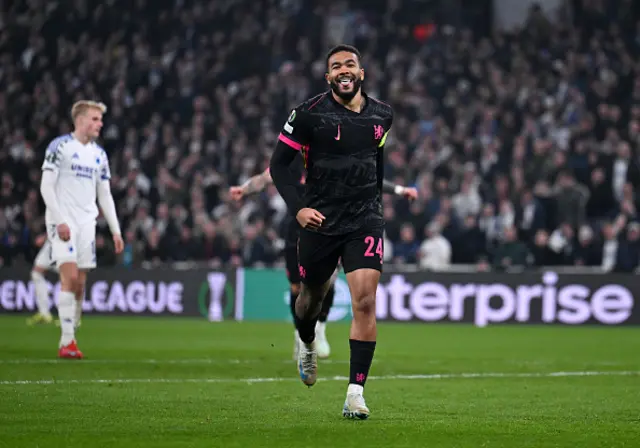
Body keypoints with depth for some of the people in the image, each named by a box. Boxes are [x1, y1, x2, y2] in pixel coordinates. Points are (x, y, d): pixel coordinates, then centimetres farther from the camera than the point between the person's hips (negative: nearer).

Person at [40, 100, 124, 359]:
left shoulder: (99, 154, 14)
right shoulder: (60, 146, -5)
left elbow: (105, 195, 18)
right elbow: (46, 186, -9)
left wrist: (115, 230, 10)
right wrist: (59, 221, -17)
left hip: (87, 222, 6)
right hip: (63, 222, -6)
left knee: (80, 283, 3)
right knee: (70, 276, -16)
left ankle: (68, 341, 11)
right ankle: (67, 342, -15)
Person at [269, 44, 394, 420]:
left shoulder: (382, 115, 4)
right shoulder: (309, 114, -8)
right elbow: (279, 164, -5)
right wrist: (298, 207, -18)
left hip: (365, 220, 1)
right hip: (319, 220, -1)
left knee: (365, 301, -15)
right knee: (313, 296, 16)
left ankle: (356, 392, -14)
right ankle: (307, 345, 53)